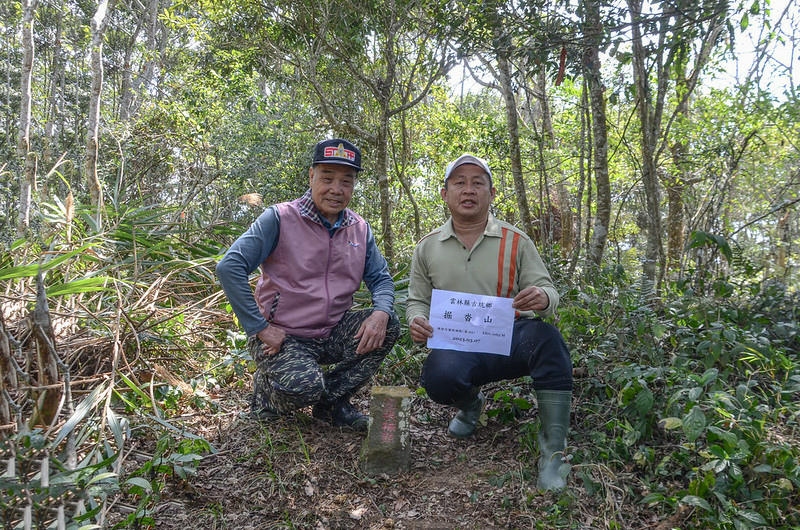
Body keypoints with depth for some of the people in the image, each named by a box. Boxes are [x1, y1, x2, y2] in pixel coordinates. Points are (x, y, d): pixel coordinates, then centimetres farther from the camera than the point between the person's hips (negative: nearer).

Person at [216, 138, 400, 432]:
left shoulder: (360, 228, 5)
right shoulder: (280, 218, -12)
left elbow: (381, 278, 7)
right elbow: (229, 267, -18)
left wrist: (381, 312, -17)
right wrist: (259, 328, -20)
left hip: (333, 333, 6)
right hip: (283, 336, -5)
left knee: (388, 326, -16)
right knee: (304, 386, -32)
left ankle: (332, 402, 1)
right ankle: (267, 389, 7)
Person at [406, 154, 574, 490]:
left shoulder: (516, 241, 5)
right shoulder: (428, 248, 10)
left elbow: (547, 292, 3)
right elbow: (418, 301, 15)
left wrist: (543, 298, -24)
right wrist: (417, 321, -10)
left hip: (511, 339, 0)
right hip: (457, 346, 1)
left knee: (546, 337, -35)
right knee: (439, 375, -33)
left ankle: (553, 453, -23)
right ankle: (470, 403, 8)